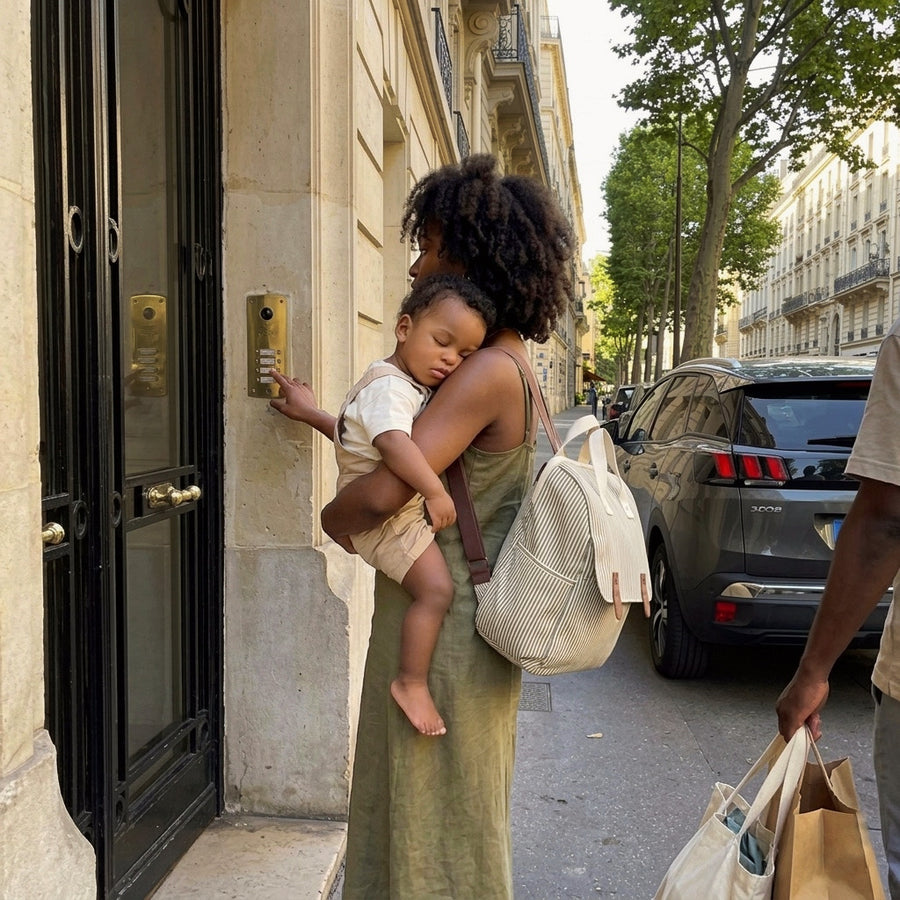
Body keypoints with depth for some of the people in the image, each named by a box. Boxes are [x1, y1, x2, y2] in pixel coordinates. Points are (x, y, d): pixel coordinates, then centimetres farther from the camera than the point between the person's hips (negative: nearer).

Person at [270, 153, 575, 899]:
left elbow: (384, 493, -31)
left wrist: (333, 518, -10)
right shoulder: (502, 367, 9)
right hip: (455, 619, 9)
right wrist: (315, 415, 28)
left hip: (446, 628, -9)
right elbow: (402, 447, 22)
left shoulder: (489, 371, -22)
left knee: (441, 829, 7)